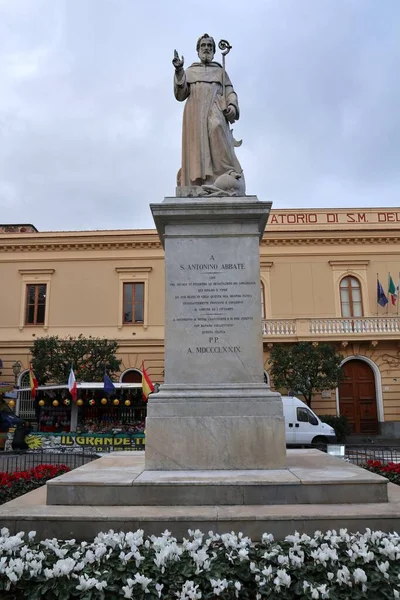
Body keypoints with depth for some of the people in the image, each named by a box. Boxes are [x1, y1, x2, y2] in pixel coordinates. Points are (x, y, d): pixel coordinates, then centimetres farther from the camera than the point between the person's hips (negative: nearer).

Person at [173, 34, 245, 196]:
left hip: (215, 110, -2)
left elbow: (230, 92, 15)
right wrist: (179, 71, 2)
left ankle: (228, 177, -40)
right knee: (198, 145, -13)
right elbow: (180, 95, 14)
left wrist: (232, 105, -7)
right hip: (195, 113, 2)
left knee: (216, 127, -31)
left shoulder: (220, 71, 26)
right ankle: (199, 184, -19)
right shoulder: (190, 71, 26)